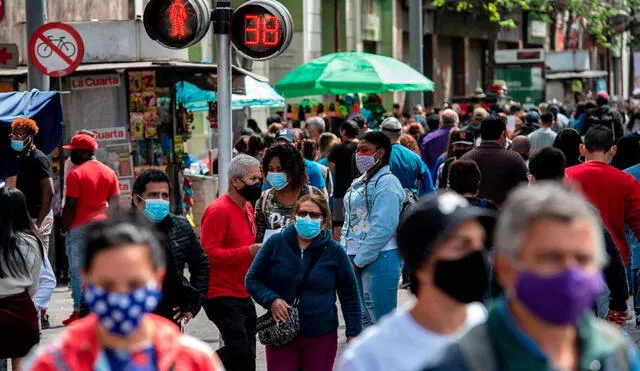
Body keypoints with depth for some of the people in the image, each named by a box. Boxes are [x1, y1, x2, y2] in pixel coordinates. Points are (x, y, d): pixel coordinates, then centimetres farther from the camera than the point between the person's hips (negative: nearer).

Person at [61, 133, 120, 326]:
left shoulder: (75, 173, -10)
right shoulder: (109, 172, 9)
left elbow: (70, 205, -12)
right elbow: (115, 203, 9)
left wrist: (65, 227, -3)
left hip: (79, 227, -5)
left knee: (77, 270, 0)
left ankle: (79, 312, -1)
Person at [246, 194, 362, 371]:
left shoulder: (334, 251, 0)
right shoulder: (276, 244, 0)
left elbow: (350, 296, 6)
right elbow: (252, 279, 7)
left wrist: (353, 333, 1)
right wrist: (271, 300, -12)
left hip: (321, 337, 0)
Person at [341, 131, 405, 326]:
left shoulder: (386, 183, -12)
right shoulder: (359, 183, 17)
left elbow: (383, 228, -19)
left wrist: (359, 261, -17)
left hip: (379, 259, -9)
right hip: (354, 259, 9)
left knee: (383, 321, -5)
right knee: (362, 318, 14)